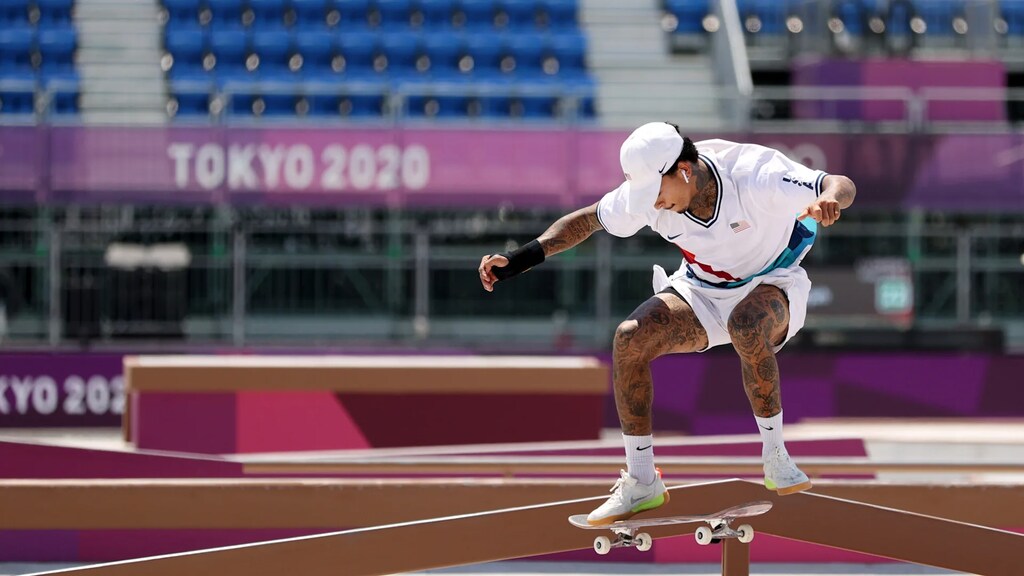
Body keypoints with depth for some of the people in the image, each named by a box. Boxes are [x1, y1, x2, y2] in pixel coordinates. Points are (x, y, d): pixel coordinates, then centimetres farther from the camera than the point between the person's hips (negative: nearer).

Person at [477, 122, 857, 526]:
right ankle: (641, 483, -8)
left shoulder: (754, 175, -31)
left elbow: (842, 186, -31)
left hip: (769, 284, -4)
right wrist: (516, 261, -12)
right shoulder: (645, 195, -19)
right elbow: (587, 220, -2)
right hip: (700, 291, 4)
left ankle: (775, 459, -19)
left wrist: (830, 197, -57)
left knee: (747, 327, -40)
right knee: (629, 338, -22)